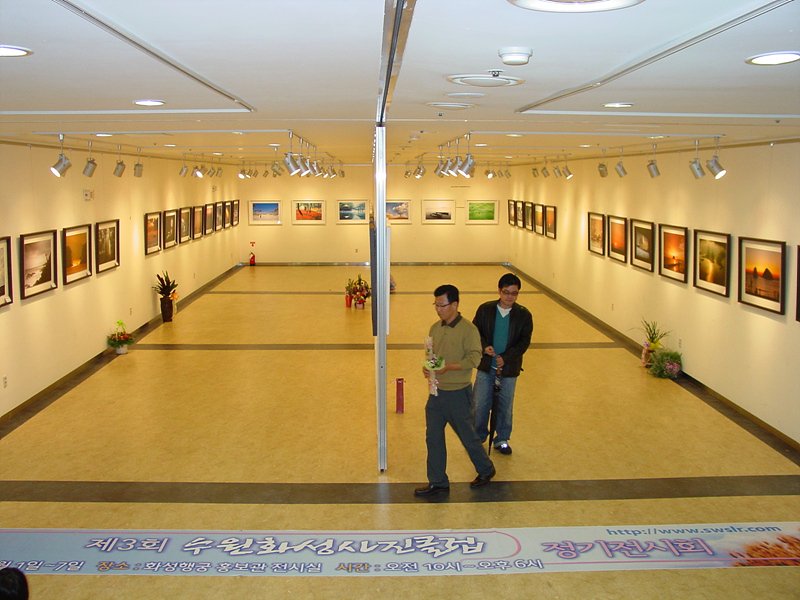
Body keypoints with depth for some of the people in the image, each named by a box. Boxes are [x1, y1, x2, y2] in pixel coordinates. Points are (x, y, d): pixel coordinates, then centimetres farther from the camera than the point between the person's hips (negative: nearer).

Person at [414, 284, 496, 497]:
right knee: (433, 437, 8)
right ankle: (438, 482, 20)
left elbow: (474, 358, -20)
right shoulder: (435, 328, 5)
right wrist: (427, 367, -6)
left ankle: (485, 469, 33)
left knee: (467, 435, 9)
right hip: (437, 392, 6)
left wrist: (447, 367, -29)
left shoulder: (468, 329, -15)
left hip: (458, 393, -6)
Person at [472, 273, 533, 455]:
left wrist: (506, 358, -19)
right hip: (485, 366, 0)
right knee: (480, 404, 8)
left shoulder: (524, 315, -5)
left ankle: (502, 440, 29)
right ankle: (478, 437, 29)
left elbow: (524, 341, -7)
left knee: (505, 406, 11)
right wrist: (484, 346, -19)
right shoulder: (485, 309, -4)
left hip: (509, 369, 0)